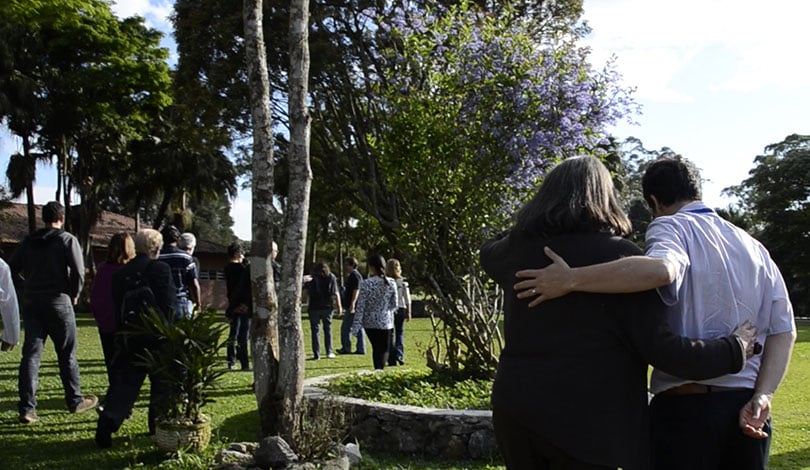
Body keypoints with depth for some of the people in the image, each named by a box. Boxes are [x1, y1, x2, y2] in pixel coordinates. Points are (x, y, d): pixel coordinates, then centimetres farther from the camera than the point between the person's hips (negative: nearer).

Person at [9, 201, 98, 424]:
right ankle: (75, 401, 18)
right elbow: (78, 272, -15)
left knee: (30, 355, 4)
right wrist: (74, 295, 1)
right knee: (67, 355, 8)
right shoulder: (68, 240, -6)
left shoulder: (28, 241, 8)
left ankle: (27, 409, 2)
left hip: (31, 303, 4)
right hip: (59, 303, -4)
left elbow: (14, 269, 9)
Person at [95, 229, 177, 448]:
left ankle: (107, 425, -6)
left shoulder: (120, 273, 8)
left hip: (128, 337, 5)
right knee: (161, 383, 12)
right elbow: (169, 303, -14)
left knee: (124, 383, 9)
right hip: (156, 336, -4)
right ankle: (158, 427, 20)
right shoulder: (160, 268, -10)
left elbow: (117, 305, 12)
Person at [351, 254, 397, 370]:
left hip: (370, 322, 0)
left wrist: (355, 327, -7)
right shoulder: (391, 283, -5)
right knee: (384, 350, 5)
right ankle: (380, 368, -17)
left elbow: (360, 306, -11)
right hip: (386, 321, 0)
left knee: (376, 348, 17)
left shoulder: (366, 284, -12)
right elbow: (394, 305, 2)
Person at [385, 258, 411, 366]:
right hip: (401, 309, 1)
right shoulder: (403, 281, -1)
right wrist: (409, 312, 7)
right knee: (400, 333, 12)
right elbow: (407, 299, 1)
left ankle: (392, 359, 4)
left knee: (390, 335, 6)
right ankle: (399, 355, -6)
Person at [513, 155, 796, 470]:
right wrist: (762, 397, -3)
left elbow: (660, 269, -30)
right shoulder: (755, 248, 14)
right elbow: (783, 331, 5)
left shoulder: (672, 227, -5)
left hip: (686, 406, -6)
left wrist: (571, 279, -26)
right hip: (745, 407, 6)